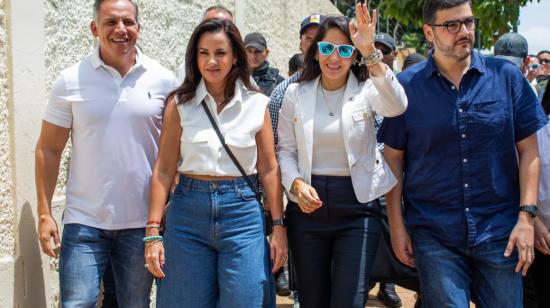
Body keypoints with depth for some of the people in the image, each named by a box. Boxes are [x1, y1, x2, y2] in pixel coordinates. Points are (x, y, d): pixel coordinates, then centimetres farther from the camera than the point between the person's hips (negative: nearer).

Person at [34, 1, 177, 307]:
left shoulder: (163, 80, 0)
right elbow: (49, 149, 1)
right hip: (84, 222, -1)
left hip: (142, 222, 1)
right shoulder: (70, 80, -3)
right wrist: (45, 213, -4)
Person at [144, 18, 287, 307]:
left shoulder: (257, 104, 2)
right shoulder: (180, 103, 1)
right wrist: (153, 231, -5)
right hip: (189, 210, 1)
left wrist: (278, 225, 2)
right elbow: (164, 169, -1)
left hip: (242, 211, 0)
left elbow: (269, 169, 5)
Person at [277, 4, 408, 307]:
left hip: (356, 207, -2)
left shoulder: (366, 91, -2)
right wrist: (296, 184, -13)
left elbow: (396, 106, -25)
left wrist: (370, 51, -34)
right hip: (307, 207, 2)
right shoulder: (295, 93, 4)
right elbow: (285, 151, 7)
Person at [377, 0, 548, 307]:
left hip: (500, 232, 1)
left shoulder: (507, 76, 0)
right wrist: (397, 225, 0)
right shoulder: (407, 86, -2)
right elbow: (394, 157, 3)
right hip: (434, 234, -1)